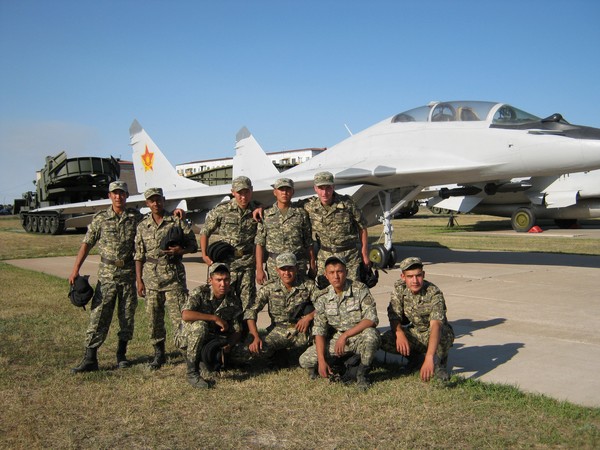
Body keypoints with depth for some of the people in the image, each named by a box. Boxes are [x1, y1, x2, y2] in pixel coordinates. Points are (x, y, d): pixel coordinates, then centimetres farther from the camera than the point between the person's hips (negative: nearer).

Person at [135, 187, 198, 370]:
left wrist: (181, 250, -18)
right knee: (154, 317, 8)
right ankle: (159, 353, 21)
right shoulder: (143, 226, 9)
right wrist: (139, 280, 4)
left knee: (178, 314, -6)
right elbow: (139, 255, 9)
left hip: (173, 274, -3)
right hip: (151, 275, 3)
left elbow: (193, 245, 3)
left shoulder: (177, 221, 1)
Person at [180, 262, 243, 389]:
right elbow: (185, 315, -36)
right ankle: (192, 373, -25)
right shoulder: (200, 292, -19)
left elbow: (237, 331, -6)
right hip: (191, 337, -5)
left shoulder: (234, 301, -7)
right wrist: (215, 318, -35)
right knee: (200, 325, -36)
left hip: (214, 340, 5)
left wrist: (229, 344, -29)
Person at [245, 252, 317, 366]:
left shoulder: (308, 285, -7)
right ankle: (280, 353, 8)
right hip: (278, 332, -1)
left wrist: (309, 317, -27)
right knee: (260, 349, -29)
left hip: (301, 332, 1)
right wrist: (256, 337, -22)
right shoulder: (269, 288, -7)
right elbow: (251, 311, -9)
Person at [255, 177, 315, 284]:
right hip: (274, 266, 0)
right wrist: (259, 269, -3)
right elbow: (259, 244, 4)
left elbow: (309, 243, 8)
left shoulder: (301, 214, 7)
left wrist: (312, 266, 4)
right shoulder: (265, 215, 7)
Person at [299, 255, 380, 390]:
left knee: (371, 334, -38)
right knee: (305, 361, -12)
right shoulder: (323, 298, -4)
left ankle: (362, 374, -11)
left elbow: (372, 319, -23)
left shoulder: (359, 289, -14)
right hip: (338, 338, 3)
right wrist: (321, 360, -14)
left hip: (360, 336, -3)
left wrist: (345, 335, -28)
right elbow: (319, 330, -4)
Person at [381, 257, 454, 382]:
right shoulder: (399, 288, -13)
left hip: (437, 334, -4)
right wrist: (399, 333, -39)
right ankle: (416, 356, 4)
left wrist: (429, 358, -55)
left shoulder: (434, 293, -29)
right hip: (414, 332, 4)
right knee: (385, 341, -22)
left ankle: (439, 359, -6)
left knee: (444, 334, -39)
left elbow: (435, 325, -42)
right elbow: (394, 315, -15)